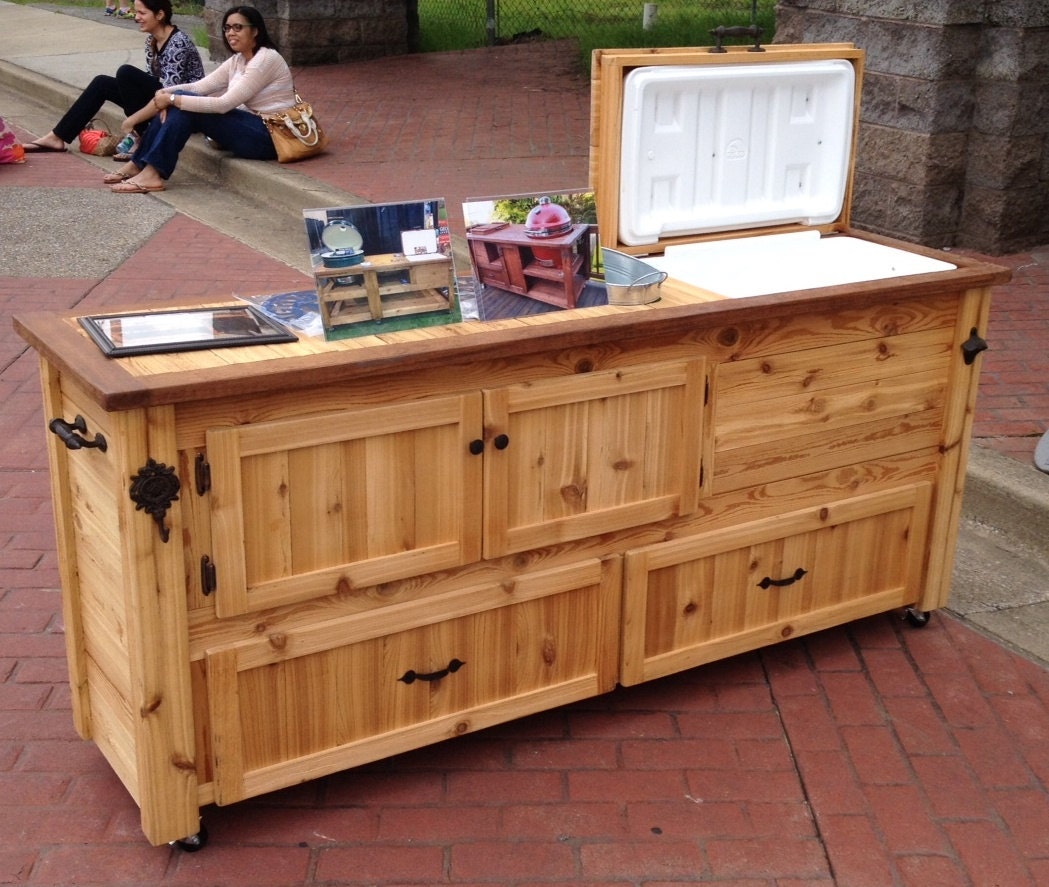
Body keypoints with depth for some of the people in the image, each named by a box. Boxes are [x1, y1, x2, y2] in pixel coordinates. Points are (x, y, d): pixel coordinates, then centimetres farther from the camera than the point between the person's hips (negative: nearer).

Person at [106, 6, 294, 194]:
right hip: (251, 127, 9)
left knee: (185, 106, -19)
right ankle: (139, 165, -2)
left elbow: (224, 104, -23)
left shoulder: (266, 59, -16)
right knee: (179, 105, -4)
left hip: (268, 136, -9)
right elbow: (199, 87, 5)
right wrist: (165, 93, -13)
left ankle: (152, 173, -18)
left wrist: (173, 99, -20)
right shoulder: (237, 60, 13)